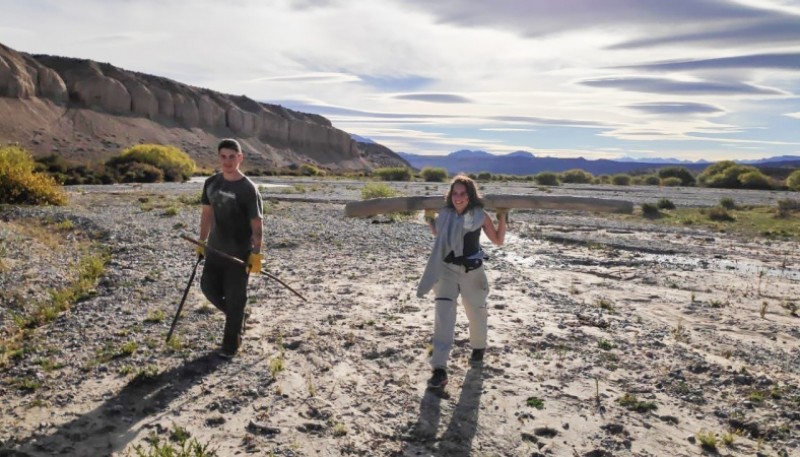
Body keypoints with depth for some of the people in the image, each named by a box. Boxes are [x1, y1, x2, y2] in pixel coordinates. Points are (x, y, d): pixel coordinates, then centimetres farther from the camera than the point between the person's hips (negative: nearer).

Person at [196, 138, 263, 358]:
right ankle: (236, 316, 37)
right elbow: (207, 213, 13)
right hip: (215, 249, 6)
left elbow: (256, 224, -14)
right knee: (208, 287, 11)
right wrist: (202, 242, 13)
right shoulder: (211, 183, 3)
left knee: (235, 297, 1)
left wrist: (256, 254, -18)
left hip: (239, 253, -6)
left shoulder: (248, 189, -14)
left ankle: (230, 345, 16)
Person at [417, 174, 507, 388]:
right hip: (447, 269, 1)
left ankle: (478, 348, 49)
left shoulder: (479, 216, -9)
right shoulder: (445, 214, -2)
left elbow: (499, 240, 0)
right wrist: (430, 218, 7)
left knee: (476, 314, 18)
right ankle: (439, 369, -12)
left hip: (472, 271, -1)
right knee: (443, 316, -12)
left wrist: (502, 217, -9)